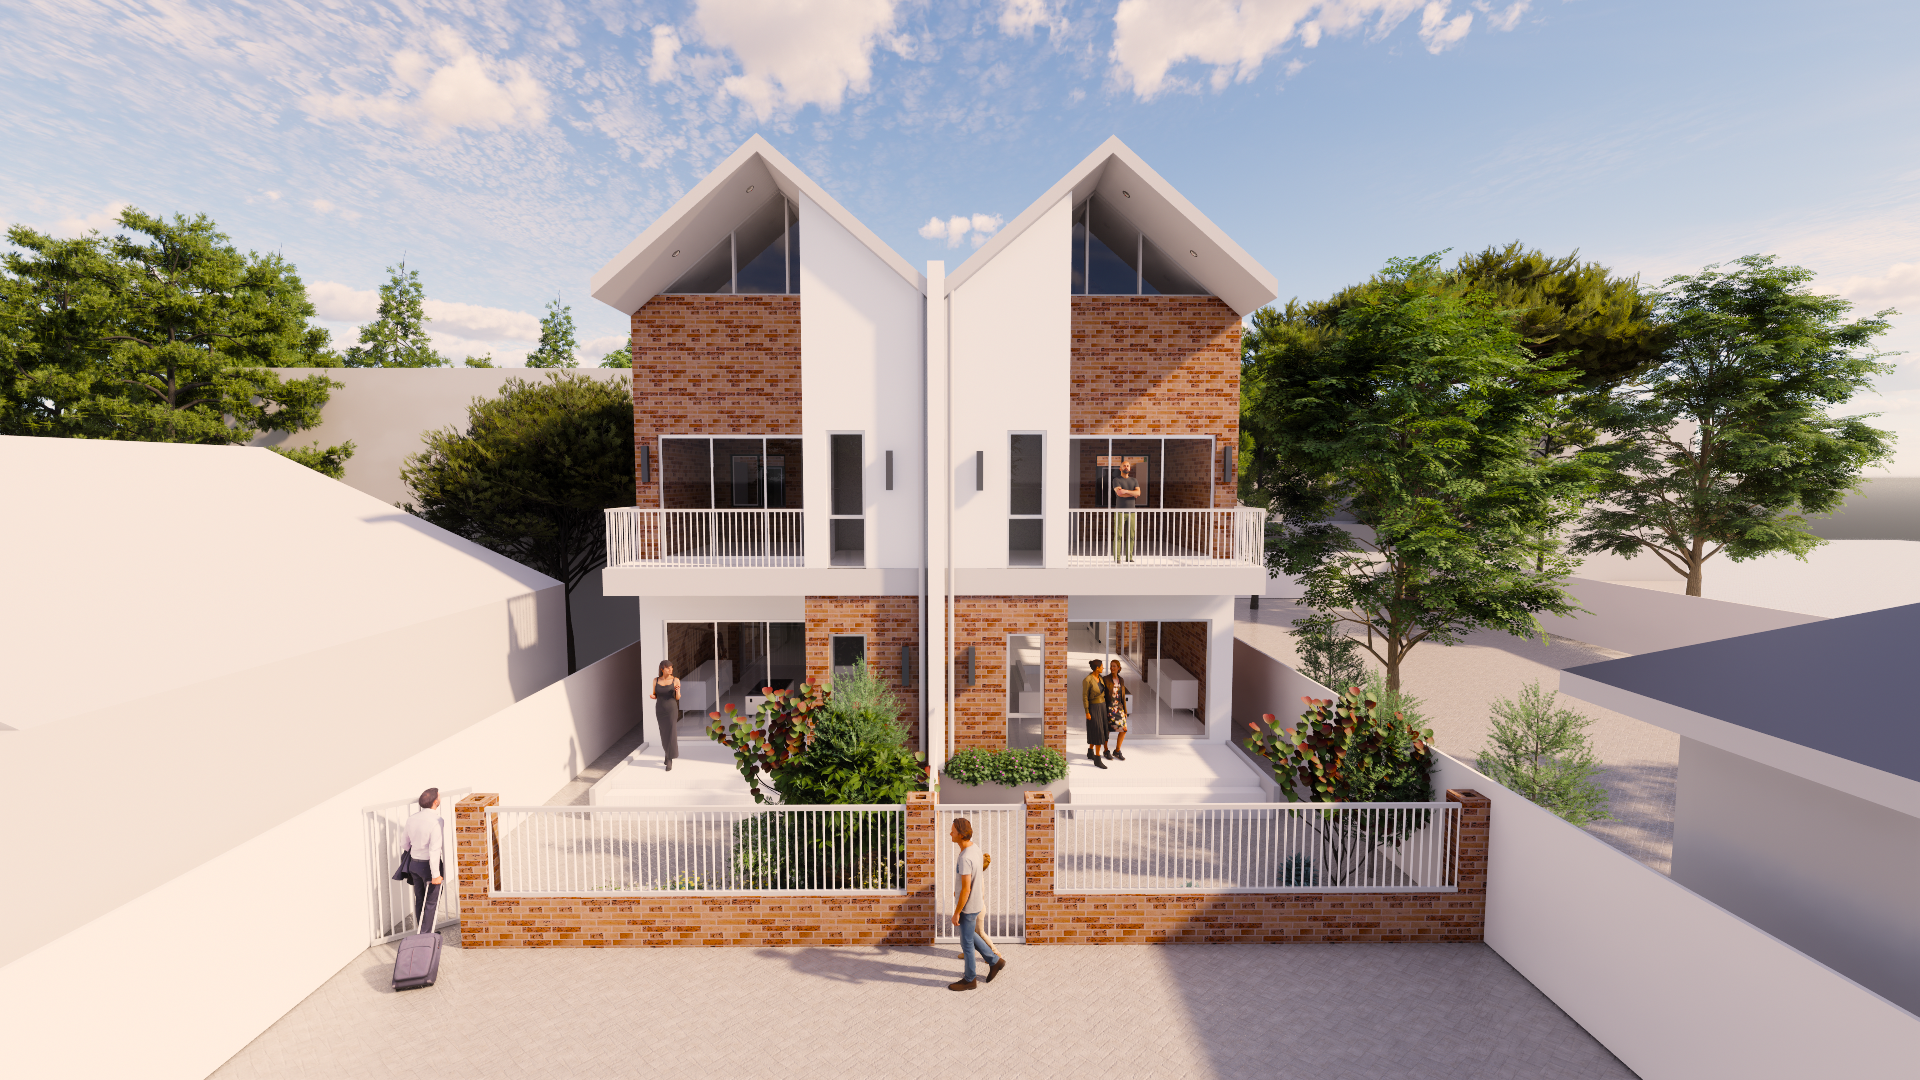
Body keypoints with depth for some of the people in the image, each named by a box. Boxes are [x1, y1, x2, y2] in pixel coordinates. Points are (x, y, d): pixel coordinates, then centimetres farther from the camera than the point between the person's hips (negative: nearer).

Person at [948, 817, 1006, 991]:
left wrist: (956, 913, -17)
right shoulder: (974, 847, -4)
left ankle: (969, 979, 27)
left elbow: (966, 890, -28)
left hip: (968, 907, -9)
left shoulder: (965, 859, -31)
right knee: (970, 936, 25)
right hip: (976, 902, 9)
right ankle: (994, 960, 31)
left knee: (967, 943, 10)